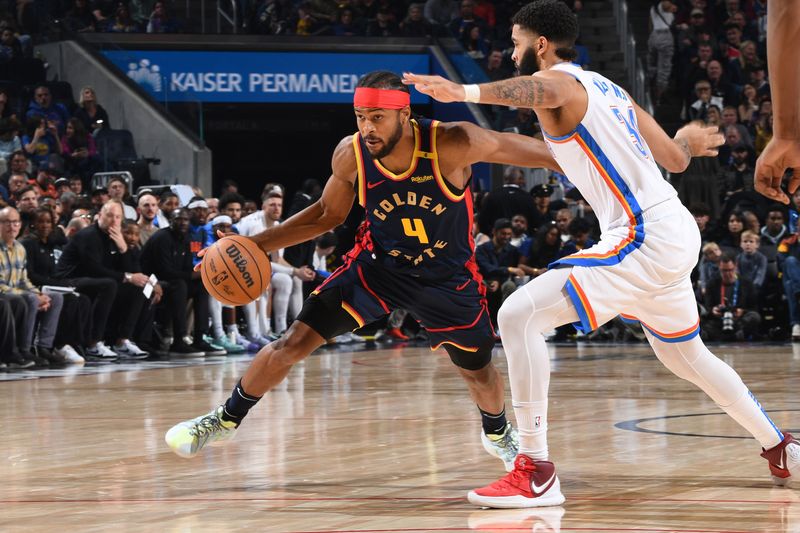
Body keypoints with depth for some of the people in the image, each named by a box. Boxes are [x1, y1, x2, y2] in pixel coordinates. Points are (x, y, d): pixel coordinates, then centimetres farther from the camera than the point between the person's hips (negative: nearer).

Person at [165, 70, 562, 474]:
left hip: (448, 277, -1)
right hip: (378, 264, 1)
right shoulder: (350, 156, -20)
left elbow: (520, 149, -17)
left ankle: (497, 433, 48)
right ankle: (226, 420, 13)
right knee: (293, 342, -7)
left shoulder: (452, 145, -31)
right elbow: (328, 214, -1)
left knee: (479, 372, 12)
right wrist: (257, 244, -8)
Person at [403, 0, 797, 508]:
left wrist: (463, 92, -46)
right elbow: (675, 159, 24)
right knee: (684, 353, 30)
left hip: (644, 238, -10)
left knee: (520, 315, -16)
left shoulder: (558, 80, -5)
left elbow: (543, 91, -33)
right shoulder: (608, 89, 20)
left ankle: (537, 473, -19)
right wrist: (689, 140, 49)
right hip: (677, 233, 10)